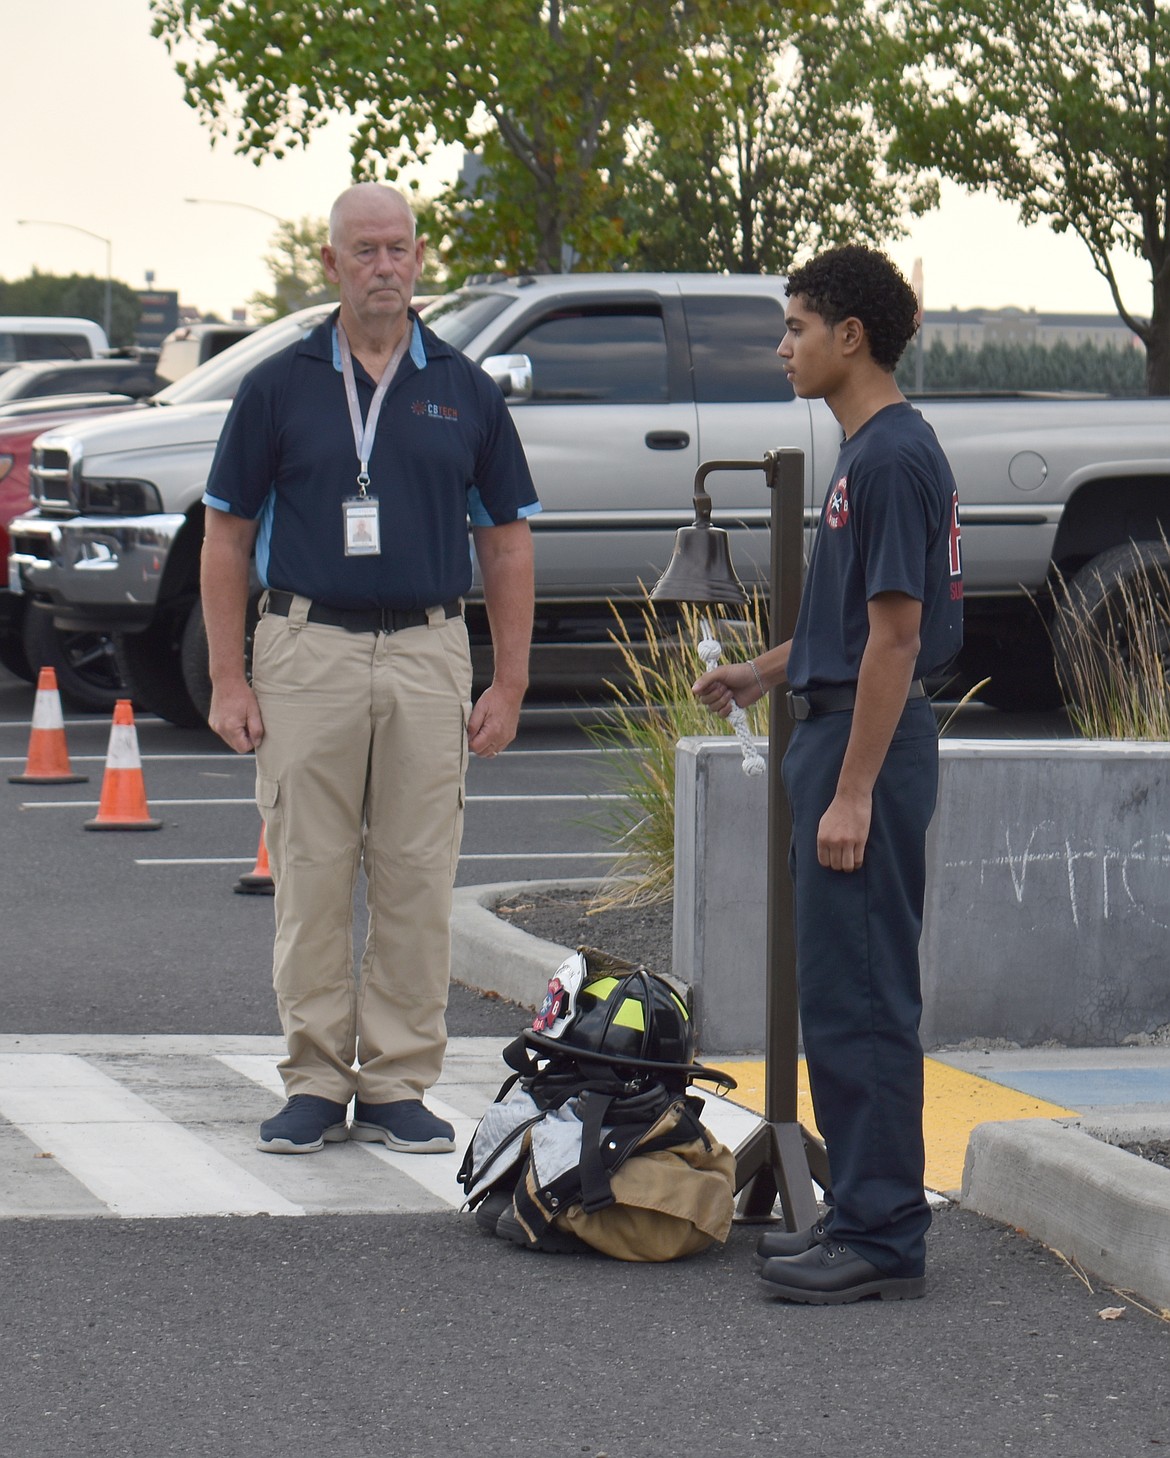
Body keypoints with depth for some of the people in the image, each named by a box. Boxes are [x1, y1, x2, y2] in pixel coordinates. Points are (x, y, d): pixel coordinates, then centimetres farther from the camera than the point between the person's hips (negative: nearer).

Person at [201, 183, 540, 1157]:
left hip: (428, 653, 1)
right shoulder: (279, 387, 4)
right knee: (311, 879, 1)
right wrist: (228, 680, -3)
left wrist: (510, 684, 3)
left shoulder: (464, 391, 7)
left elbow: (507, 543, 10)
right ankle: (316, 1083, 9)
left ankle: (399, 1084, 9)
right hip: (308, 651, -1)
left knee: (419, 883, 2)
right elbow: (228, 536, 5)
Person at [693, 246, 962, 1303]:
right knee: (842, 996, 13)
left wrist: (852, 791, -22)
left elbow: (894, 633, -20)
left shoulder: (894, 456, -17)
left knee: (862, 999, -7)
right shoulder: (872, 452, 14)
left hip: (869, 747, -10)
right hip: (841, 738, 10)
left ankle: (883, 1239, -4)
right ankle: (863, 1216, 18)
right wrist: (764, 673, 20)